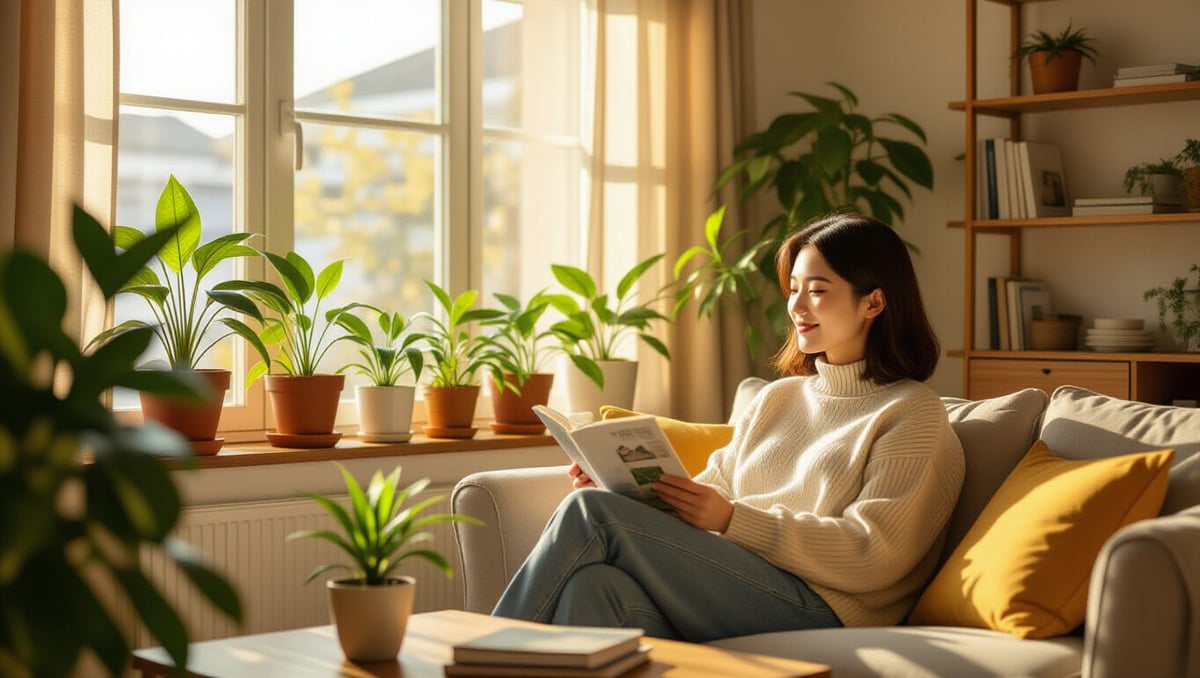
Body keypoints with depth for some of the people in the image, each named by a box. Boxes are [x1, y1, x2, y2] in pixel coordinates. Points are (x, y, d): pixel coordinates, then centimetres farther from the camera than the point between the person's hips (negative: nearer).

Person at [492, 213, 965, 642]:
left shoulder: (913, 417, 3)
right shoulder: (777, 398, 26)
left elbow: (874, 556, -9)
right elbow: (714, 492, 20)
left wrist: (732, 519, -17)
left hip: (815, 610, -6)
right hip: (727, 592, 6)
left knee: (591, 514, -19)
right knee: (595, 582, -30)